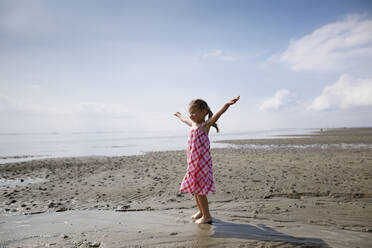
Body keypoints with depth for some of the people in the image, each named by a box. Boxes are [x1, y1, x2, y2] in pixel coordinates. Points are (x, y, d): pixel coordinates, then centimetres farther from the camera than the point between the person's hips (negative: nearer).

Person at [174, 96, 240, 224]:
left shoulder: (205, 125, -9)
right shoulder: (193, 124, 14)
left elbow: (217, 114, -25)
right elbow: (185, 120, 36)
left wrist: (227, 104, -42)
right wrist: (179, 115, 56)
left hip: (202, 162, -8)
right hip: (193, 162, 9)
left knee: (199, 189, -4)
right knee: (194, 188, 17)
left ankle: (207, 216, 9)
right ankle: (201, 211, 34)